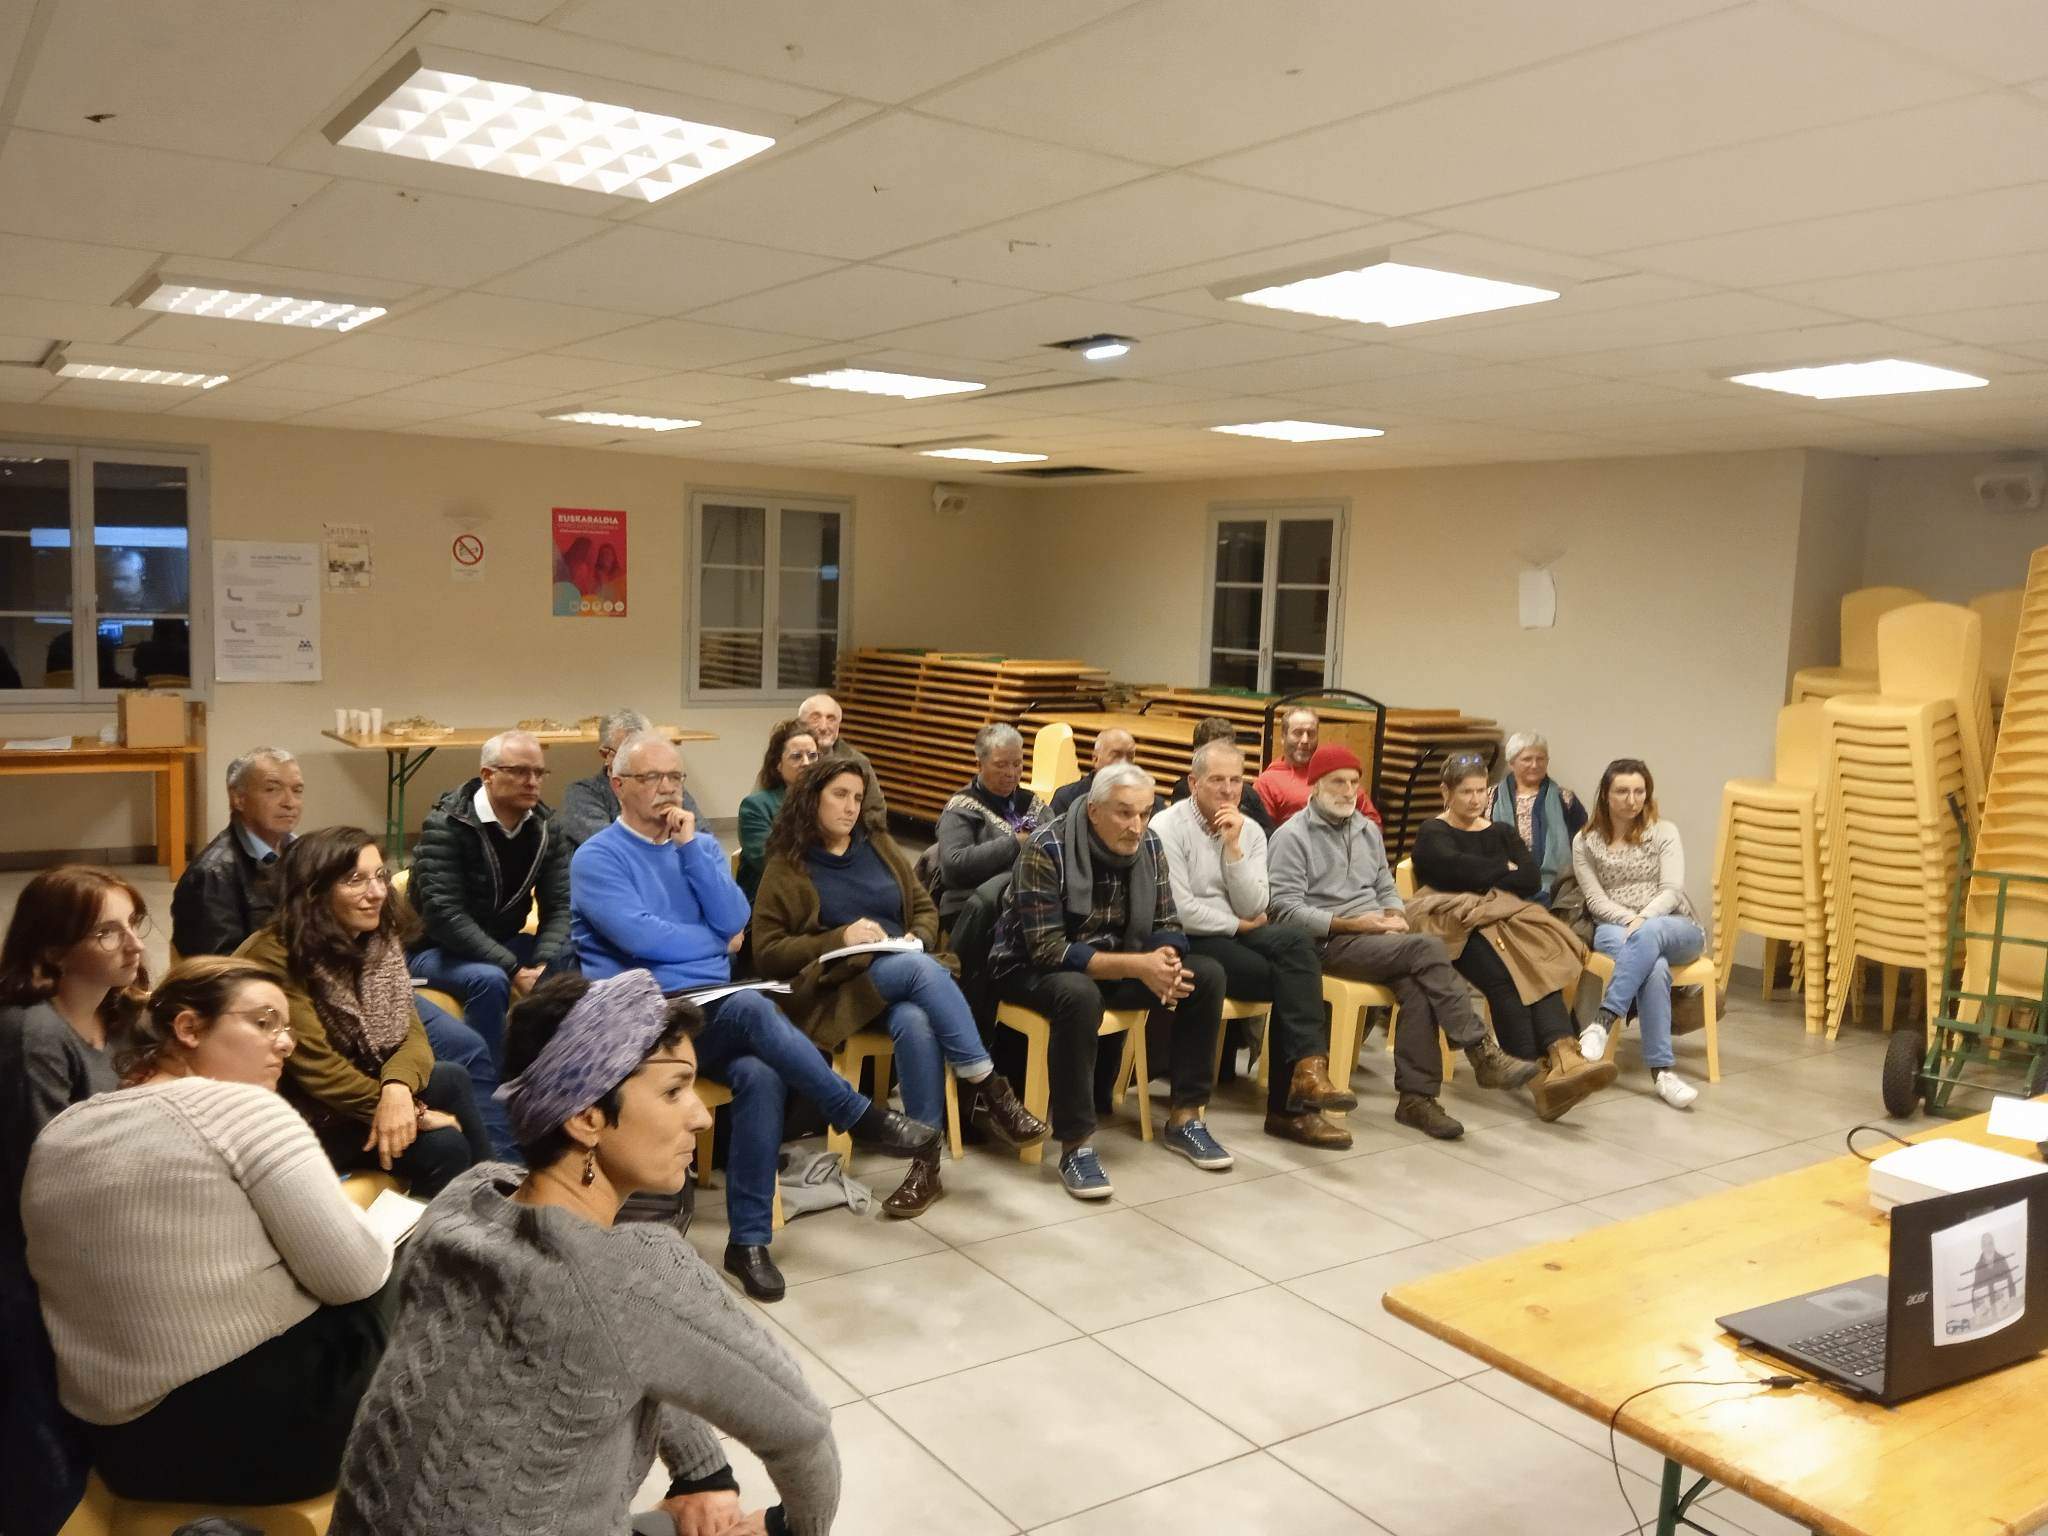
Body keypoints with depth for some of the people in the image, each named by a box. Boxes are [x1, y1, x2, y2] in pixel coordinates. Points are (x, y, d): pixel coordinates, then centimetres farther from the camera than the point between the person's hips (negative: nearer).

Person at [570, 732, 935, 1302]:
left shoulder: (700, 842, 16)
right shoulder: (596, 858, 0)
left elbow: (734, 921, 0)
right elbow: (640, 937, -14)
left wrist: (690, 847, -5)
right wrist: (715, 943, 0)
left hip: (713, 1010, 5)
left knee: (761, 1074, -30)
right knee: (752, 1008, -34)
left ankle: (749, 1239, -20)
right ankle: (863, 1115, -21)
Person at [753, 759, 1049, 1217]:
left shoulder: (880, 846, 18)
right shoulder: (786, 866, 5)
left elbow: (925, 909, 21)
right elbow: (767, 952, -1)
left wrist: (917, 938, -4)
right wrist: (841, 939, -13)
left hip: (910, 969, 4)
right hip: (838, 985, -3)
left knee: (915, 1021, -34)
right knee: (918, 968, -35)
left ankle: (927, 1160, -31)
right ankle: (992, 1092, -32)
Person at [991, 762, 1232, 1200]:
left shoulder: (1148, 845, -7)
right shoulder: (1046, 848, -25)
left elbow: (1167, 925, 0)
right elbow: (1048, 950, -29)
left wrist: (1165, 961, -26)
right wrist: (1137, 966, -35)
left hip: (1115, 960, 6)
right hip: (1034, 967, -6)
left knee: (1206, 975, -12)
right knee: (1080, 994, -39)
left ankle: (1183, 1118, 0)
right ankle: (1076, 1144, -26)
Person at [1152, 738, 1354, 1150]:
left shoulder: (1251, 831, 9)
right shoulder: (1167, 828, -8)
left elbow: (1252, 910, -3)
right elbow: (1180, 912, -17)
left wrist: (1233, 847, -10)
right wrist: (1240, 925, -6)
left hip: (1237, 935, 5)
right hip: (1190, 942, -5)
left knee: (1297, 943, -25)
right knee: (1293, 978, -22)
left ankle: (1307, 1069, -26)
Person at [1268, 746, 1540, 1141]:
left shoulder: (1368, 830, 19)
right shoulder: (1292, 836, -4)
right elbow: (1286, 911, -12)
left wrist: (1394, 916, -1)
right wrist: (1352, 923, -16)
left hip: (1376, 937, 6)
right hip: (1330, 942, -6)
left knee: (1416, 986, -27)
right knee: (1427, 948, -27)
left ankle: (1416, 1096, -22)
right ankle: (1482, 1054, -21)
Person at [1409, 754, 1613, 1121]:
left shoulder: (1502, 833, 25)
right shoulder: (1431, 834, 11)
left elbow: (1530, 880, 8)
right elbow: (1460, 870, -10)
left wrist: (1484, 880, -5)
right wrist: (1505, 869, 5)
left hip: (1505, 918, 5)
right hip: (1455, 924, -4)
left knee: (1540, 967, -29)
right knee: (1501, 976, -34)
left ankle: (1563, 1057, -49)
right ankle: (1539, 1073, -43)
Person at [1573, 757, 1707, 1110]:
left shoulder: (1664, 833, 10)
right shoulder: (1585, 842, 10)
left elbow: (1672, 891, -3)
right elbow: (1595, 899, 1)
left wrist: (1644, 919, -22)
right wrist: (1630, 920, -18)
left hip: (1674, 929, 1)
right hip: (1614, 929, 0)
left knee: (1649, 935, -40)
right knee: (1655, 967, -37)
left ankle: (1605, 1020, -47)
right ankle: (1662, 1069, -43)